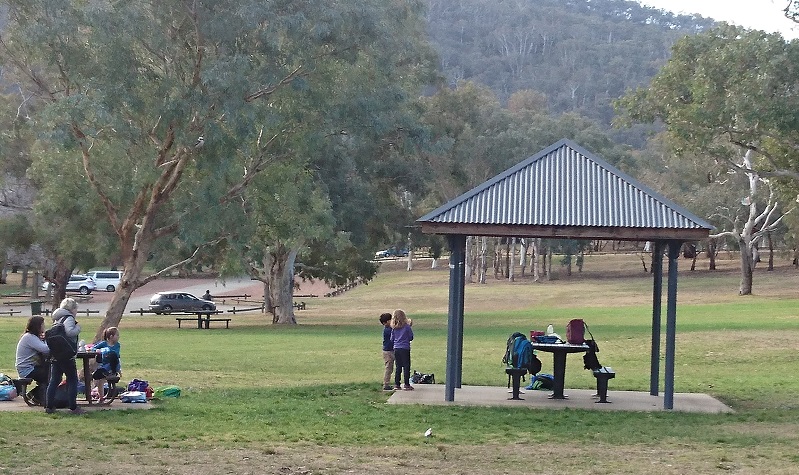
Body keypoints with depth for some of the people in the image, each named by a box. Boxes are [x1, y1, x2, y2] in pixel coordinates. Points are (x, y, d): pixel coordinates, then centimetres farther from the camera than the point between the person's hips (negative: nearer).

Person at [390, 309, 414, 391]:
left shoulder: (394, 328, 2)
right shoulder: (407, 327, -9)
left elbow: (392, 339, 8)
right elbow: (411, 337, -3)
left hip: (396, 349, 4)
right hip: (405, 349, -4)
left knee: (398, 367, 11)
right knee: (406, 366, 1)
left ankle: (396, 384, 11)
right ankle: (407, 384, 0)